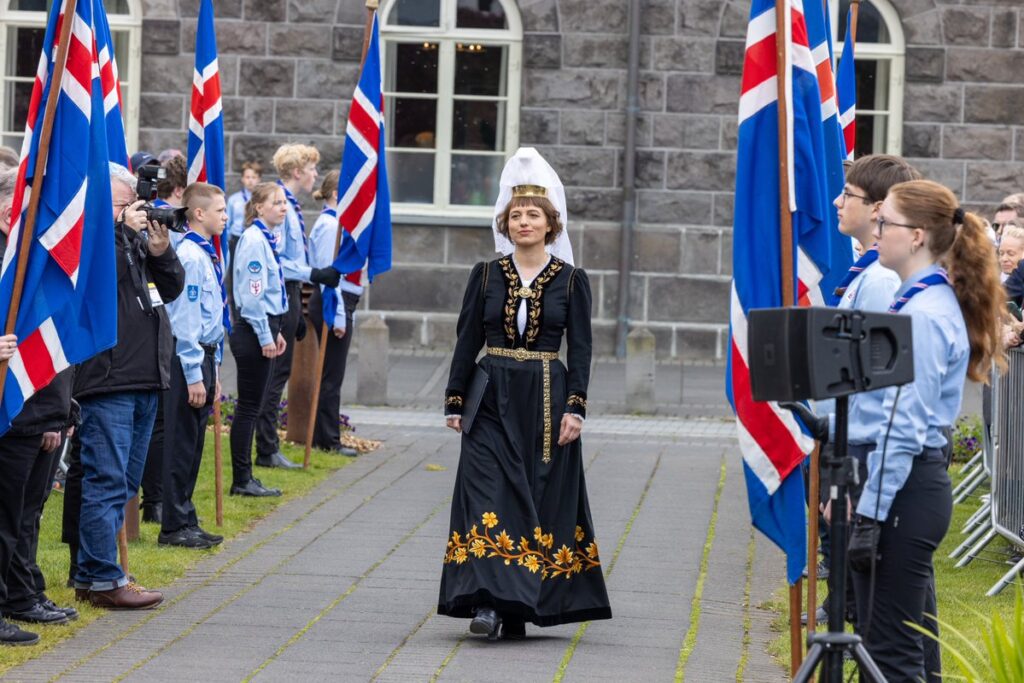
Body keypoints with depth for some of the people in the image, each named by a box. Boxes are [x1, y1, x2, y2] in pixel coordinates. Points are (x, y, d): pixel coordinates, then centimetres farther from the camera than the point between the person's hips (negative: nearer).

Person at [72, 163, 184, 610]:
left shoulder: (135, 237, 18)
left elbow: (172, 289, 17)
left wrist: (160, 250, 0)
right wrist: (122, 230, -20)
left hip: (146, 379, 9)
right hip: (106, 381, -9)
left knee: (124, 483, 13)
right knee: (106, 480, -9)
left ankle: (89, 574, 20)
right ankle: (104, 580, -6)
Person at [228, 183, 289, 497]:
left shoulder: (267, 238, 14)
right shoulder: (253, 240, -16)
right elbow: (252, 294, -20)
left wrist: (275, 331, 21)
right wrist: (265, 337, -18)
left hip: (264, 328, 10)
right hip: (254, 330, -10)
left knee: (252, 407, 12)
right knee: (249, 406, -4)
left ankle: (245, 478, 16)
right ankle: (241, 480, 0)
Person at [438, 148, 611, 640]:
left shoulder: (571, 281, 2)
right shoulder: (486, 276, 5)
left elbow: (581, 348, 1)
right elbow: (467, 341, 7)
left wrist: (575, 407, -8)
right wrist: (455, 401, 3)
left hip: (547, 401, 0)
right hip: (492, 400, 0)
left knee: (542, 498, 1)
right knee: (487, 495, -11)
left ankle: (518, 607, 8)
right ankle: (488, 601, -16)